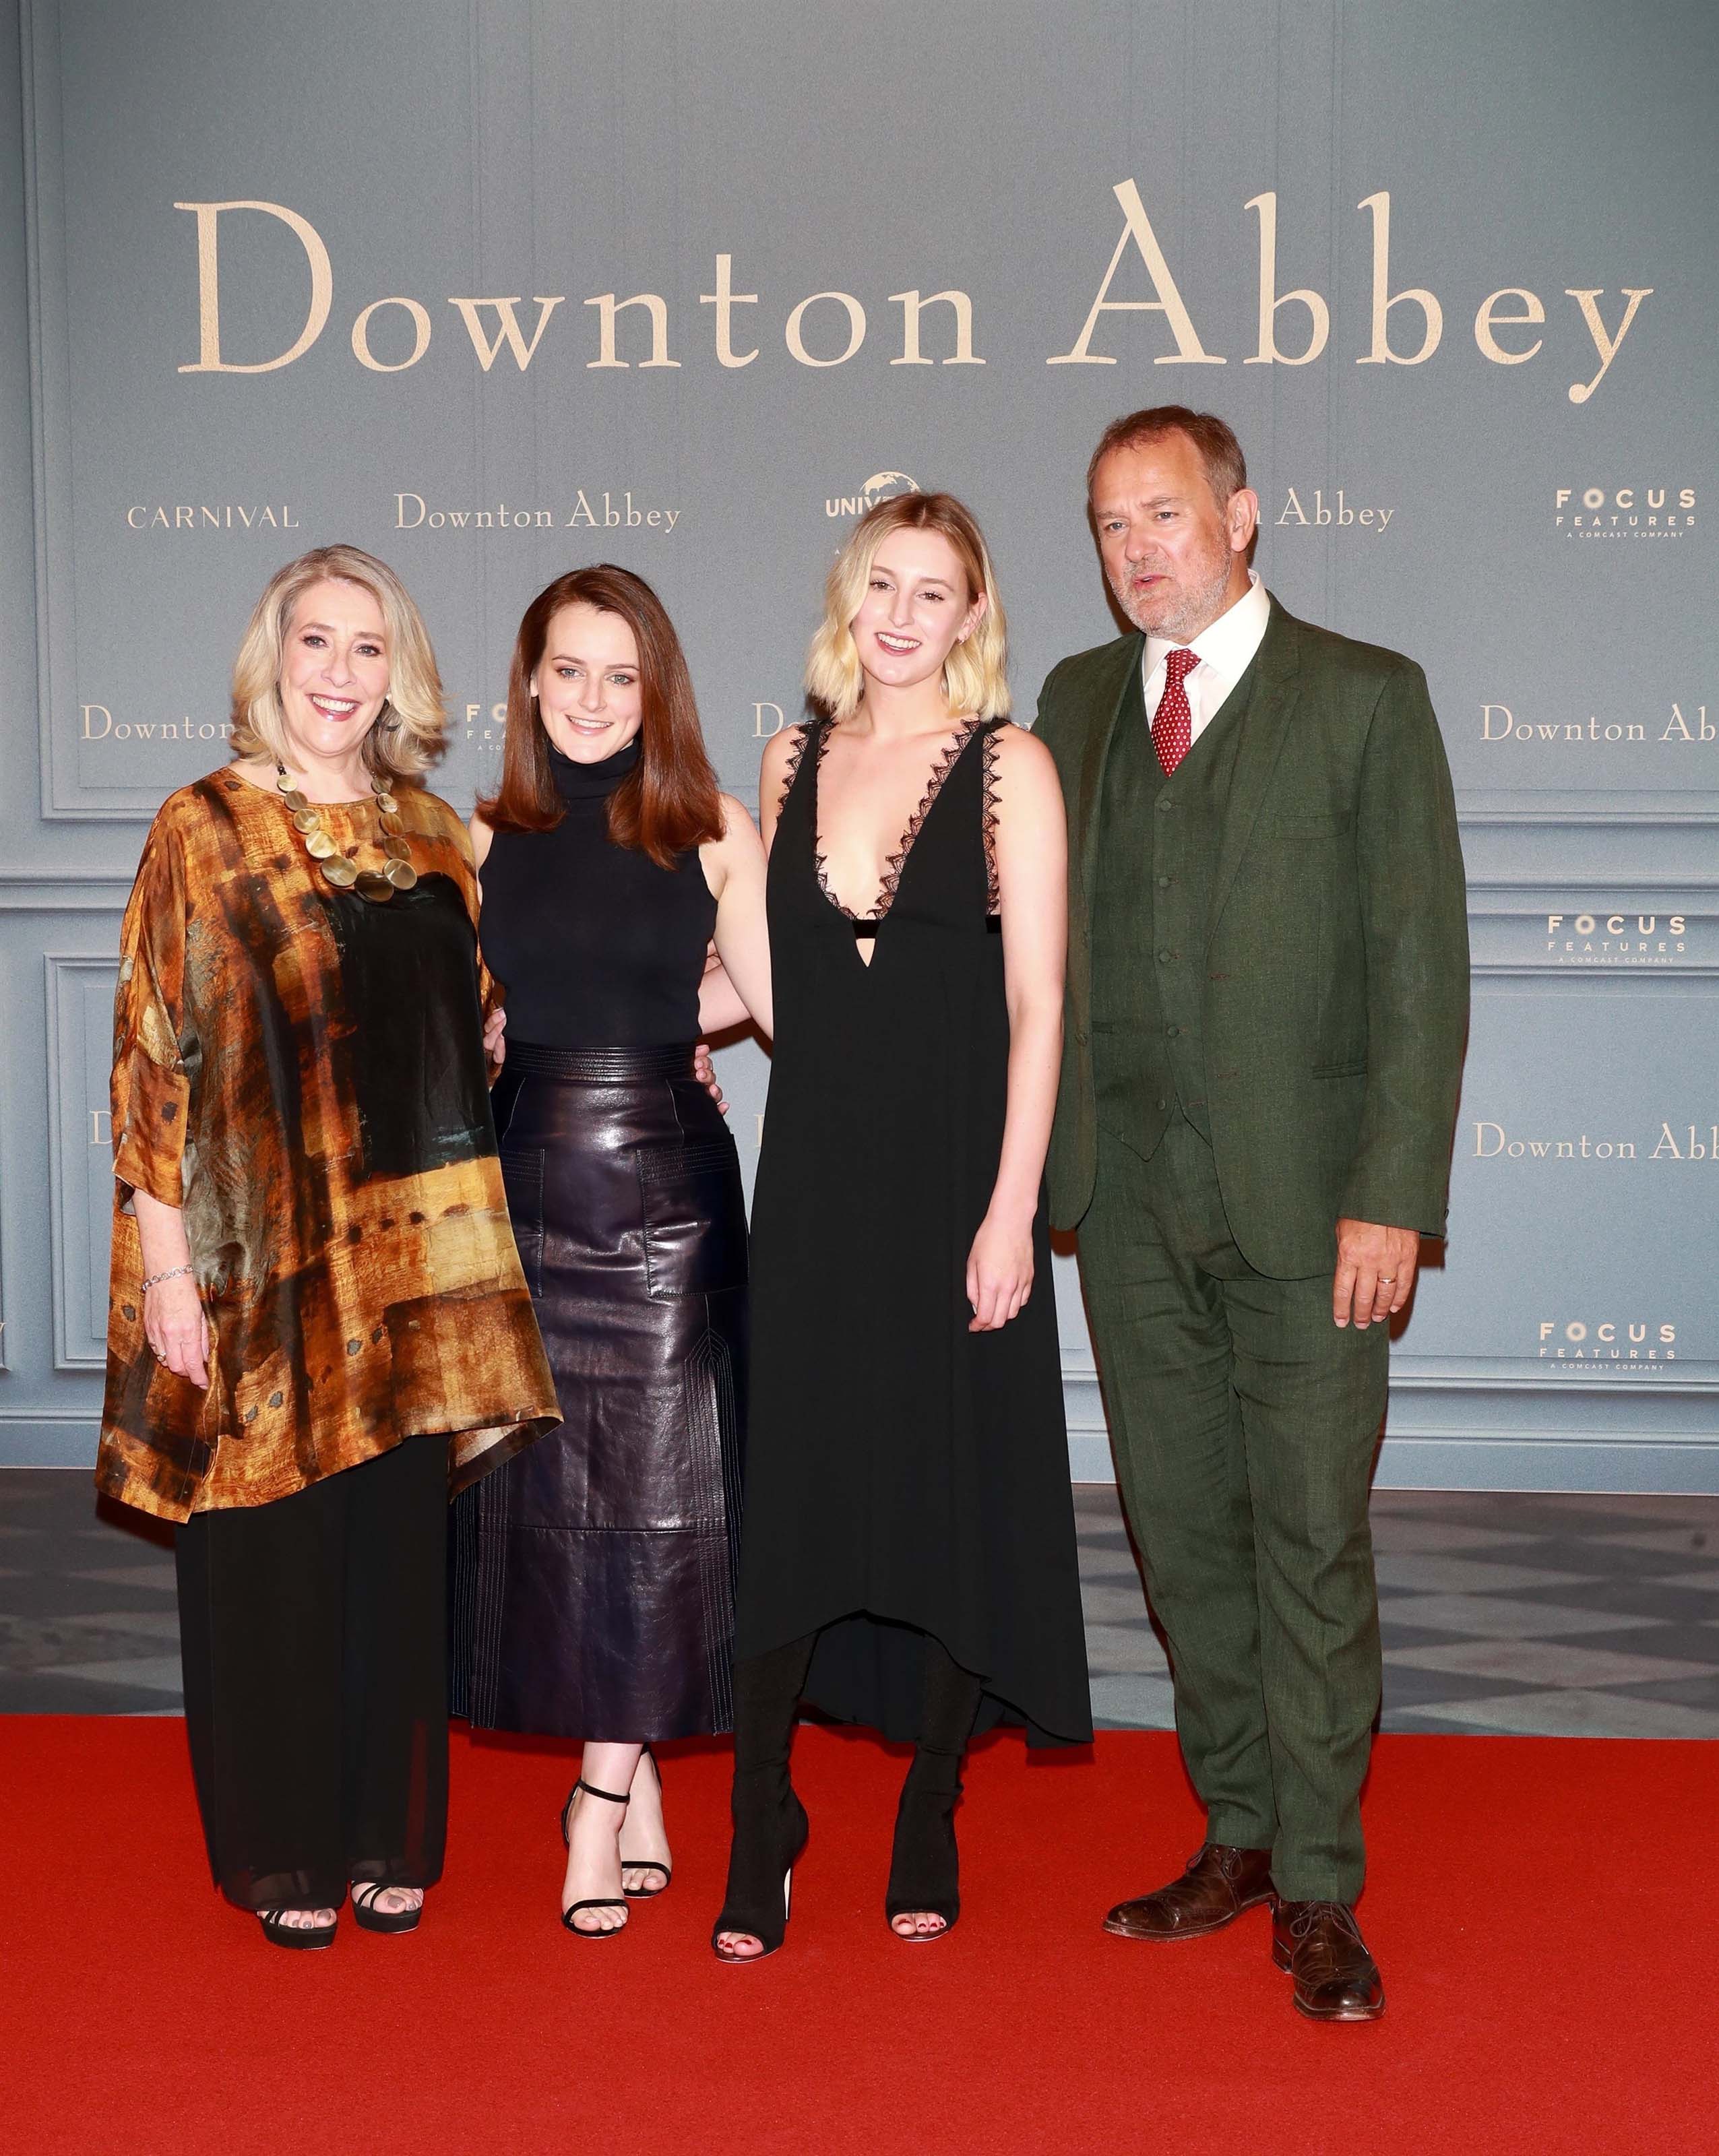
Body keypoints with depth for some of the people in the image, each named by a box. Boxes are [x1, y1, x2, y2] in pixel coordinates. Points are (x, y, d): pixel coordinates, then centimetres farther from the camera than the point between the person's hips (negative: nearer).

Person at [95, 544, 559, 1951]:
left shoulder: (437, 838, 11)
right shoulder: (204, 831, -2)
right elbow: (154, 1053, -5)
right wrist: (165, 1259, -10)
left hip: (412, 1258, 4)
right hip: (262, 1262, -4)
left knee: (402, 1545, 9)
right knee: (275, 1554, 4)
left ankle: (386, 1837, 23)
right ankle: (283, 1853, 19)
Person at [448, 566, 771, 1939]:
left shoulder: (714, 832, 0)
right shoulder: (483, 840, 5)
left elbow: (791, 1003, 1)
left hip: (669, 1187, -2)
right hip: (526, 1188, 2)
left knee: (655, 1489, -1)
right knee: (547, 1490, 6)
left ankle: (601, 1798, 10)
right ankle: (634, 1781, 22)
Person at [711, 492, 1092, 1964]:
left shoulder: (1008, 765, -3)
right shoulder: (795, 761, 10)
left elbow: (1038, 1000, -8)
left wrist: (1011, 1208, -14)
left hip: (954, 1169, -3)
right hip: (815, 1174, 3)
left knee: (955, 1488, 5)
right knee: (792, 1490, 3)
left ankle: (928, 1826, 20)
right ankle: (761, 1831, 14)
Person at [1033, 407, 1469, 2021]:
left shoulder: (1365, 696, -1)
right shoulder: (1077, 698, 13)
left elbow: (1420, 962, -6)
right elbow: (1050, 933, 13)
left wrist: (1393, 1196, -13)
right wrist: (1039, 1156, 3)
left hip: (1302, 1192, -4)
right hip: (1130, 1190, 4)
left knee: (1311, 1538, 0)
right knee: (1181, 1527, 11)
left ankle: (1318, 1889, 11)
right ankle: (1238, 1835, 25)